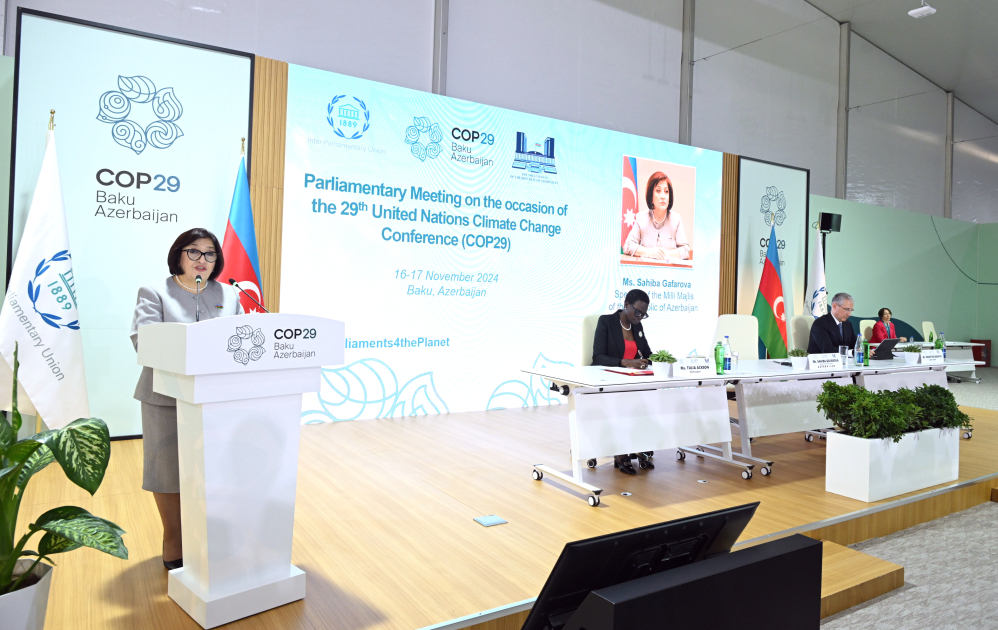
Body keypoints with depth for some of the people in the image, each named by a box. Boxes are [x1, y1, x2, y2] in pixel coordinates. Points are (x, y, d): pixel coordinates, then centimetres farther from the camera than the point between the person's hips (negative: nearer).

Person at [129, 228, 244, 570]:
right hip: (168, 397, -3)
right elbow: (143, 340, -11)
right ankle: (173, 539, 19)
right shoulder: (155, 293, 3)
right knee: (170, 465, 3)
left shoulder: (229, 295, 15)